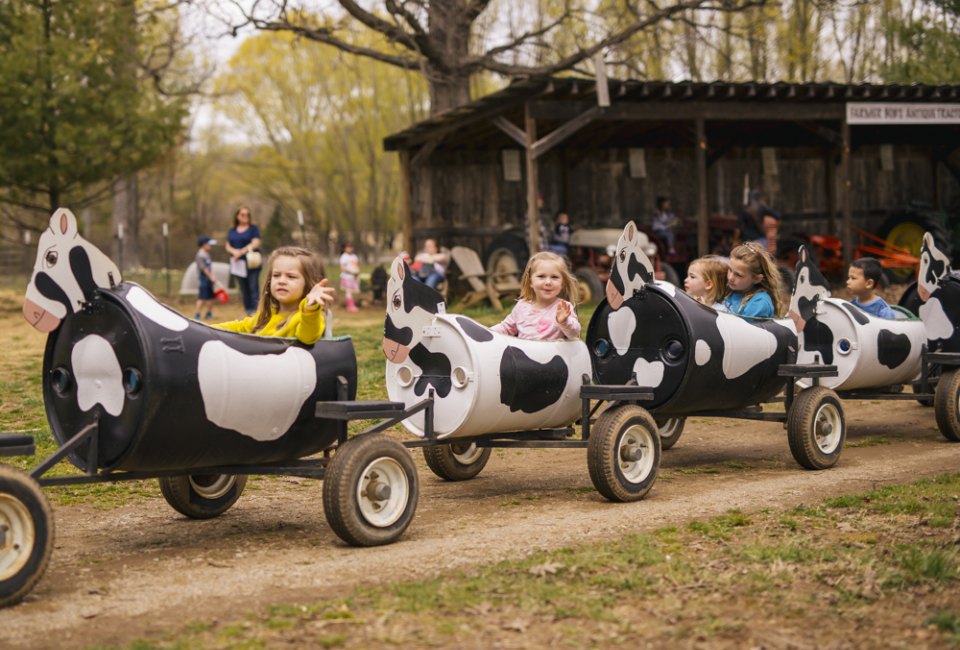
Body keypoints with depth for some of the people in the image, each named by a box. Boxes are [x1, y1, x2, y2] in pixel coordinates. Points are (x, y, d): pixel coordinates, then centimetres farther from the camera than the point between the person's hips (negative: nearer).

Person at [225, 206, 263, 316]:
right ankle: (248, 312, 9)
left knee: (253, 288, -11)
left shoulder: (253, 228, 2)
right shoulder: (232, 231, 15)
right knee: (244, 290, 6)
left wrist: (241, 252, -14)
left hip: (251, 262, -5)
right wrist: (234, 251, -10)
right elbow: (228, 246, 12)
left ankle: (255, 311, -15)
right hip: (238, 264, 5)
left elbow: (255, 243, -9)